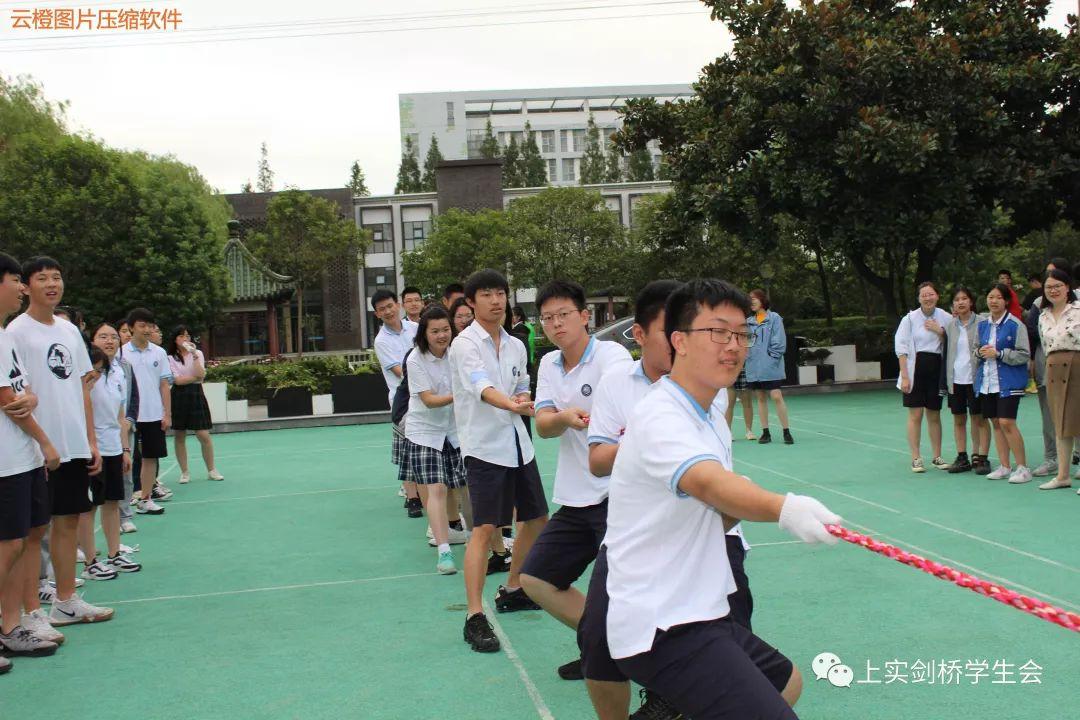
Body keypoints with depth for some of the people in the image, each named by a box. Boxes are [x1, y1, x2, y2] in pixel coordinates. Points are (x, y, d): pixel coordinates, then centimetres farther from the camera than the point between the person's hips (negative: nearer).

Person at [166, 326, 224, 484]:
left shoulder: (197, 353, 9)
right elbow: (177, 380, -9)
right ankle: (184, 472, 14)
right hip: (179, 397, -1)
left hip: (196, 395, 1)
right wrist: (196, 377, -6)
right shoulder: (170, 358, 2)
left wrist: (194, 354, -11)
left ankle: (211, 470, 9)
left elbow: (200, 374, -7)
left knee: (204, 435, -3)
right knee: (179, 436, 3)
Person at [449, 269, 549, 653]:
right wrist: (511, 404, -48)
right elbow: (482, 387, -29)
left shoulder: (516, 346, 10)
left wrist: (525, 399, -3)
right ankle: (475, 617, -10)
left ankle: (511, 590, 33)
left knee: (536, 519, 15)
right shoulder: (465, 344, -12)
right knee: (484, 528, -13)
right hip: (483, 446, -8)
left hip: (518, 444, 8)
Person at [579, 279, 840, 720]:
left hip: (697, 613, 10)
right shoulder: (661, 418, -20)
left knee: (786, 682, 28)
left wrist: (731, 511, -9)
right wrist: (783, 508, -59)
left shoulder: (712, 420, 12)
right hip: (663, 629, -10)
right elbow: (706, 481, -41)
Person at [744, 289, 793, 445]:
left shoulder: (774, 318, -2)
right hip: (754, 366, 5)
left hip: (771, 366, -5)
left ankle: (786, 432, -2)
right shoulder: (748, 322, 10)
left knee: (776, 396, -9)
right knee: (761, 398, 8)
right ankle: (765, 432, 13)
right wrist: (746, 356, -1)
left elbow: (779, 341, -7)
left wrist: (772, 356, -11)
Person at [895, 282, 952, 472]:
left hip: (936, 369, 2)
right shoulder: (910, 318, -3)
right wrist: (904, 376, -10)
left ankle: (937, 457, 21)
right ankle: (916, 458, 7)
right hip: (915, 369, -2)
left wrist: (940, 332, -10)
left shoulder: (945, 318, 3)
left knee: (934, 415, 10)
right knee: (915, 415, -1)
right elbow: (901, 348, -5)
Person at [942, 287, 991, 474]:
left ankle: (981, 458, 5)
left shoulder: (981, 323, -4)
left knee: (979, 419, 1)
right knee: (958, 419, 9)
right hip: (955, 379, 4)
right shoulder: (950, 325, 8)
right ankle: (962, 458, 17)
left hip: (974, 378, -4)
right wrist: (946, 379, 10)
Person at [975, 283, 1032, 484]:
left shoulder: (1015, 324, -6)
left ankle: (1022, 467, -4)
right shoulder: (982, 325, 12)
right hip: (987, 381, 6)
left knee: (1007, 422, -13)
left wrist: (999, 353, -17)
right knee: (996, 423, 8)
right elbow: (976, 350, 21)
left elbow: (1025, 355, -9)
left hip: (1008, 382, -6)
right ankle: (1005, 467, 16)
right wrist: (980, 352, -2)